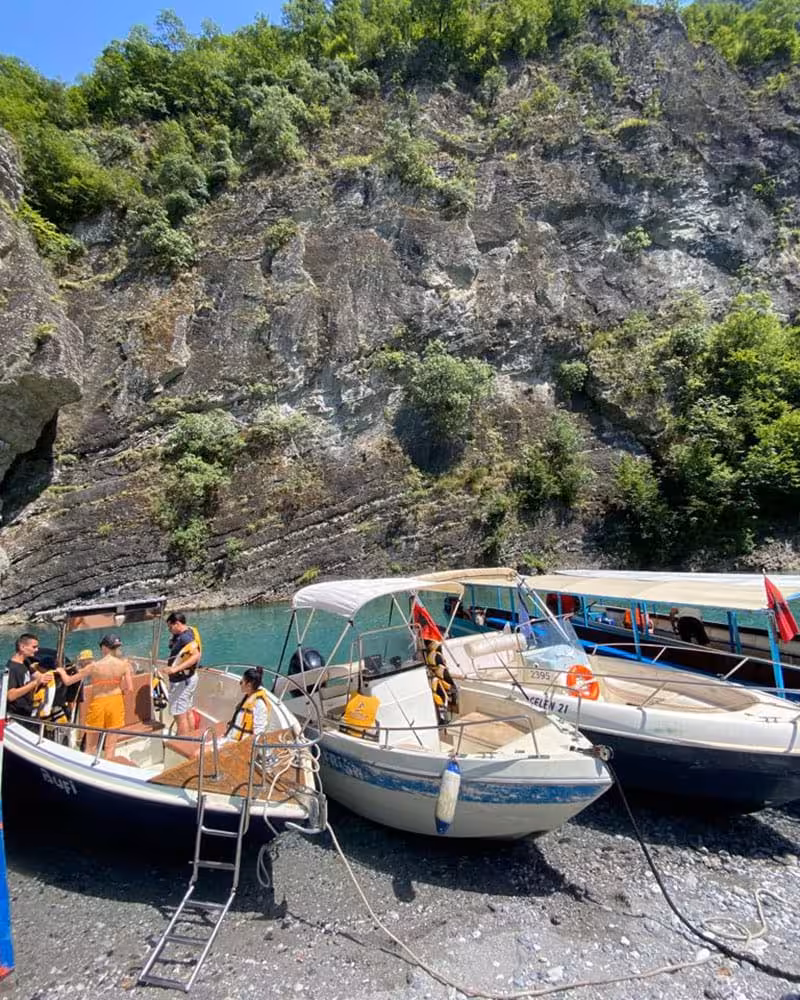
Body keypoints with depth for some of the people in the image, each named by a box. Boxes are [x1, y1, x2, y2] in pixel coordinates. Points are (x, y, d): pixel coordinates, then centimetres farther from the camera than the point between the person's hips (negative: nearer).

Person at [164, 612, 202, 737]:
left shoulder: (186, 637, -24)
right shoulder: (190, 630, 5)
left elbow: (196, 655, -40)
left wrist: (176, 669, -43)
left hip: (182, 681, -10)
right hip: (189, 678, 10)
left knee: (180, 716, -3)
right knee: (187, 712, 22)